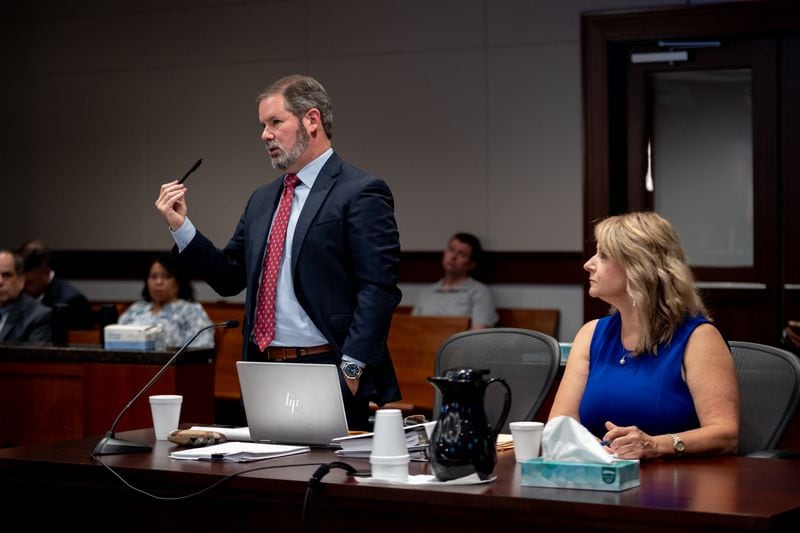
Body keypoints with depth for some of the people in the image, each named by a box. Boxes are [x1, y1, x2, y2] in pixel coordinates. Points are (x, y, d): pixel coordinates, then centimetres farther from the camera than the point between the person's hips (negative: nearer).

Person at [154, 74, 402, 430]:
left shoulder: (360, 193, -7)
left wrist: (350, 370, -19)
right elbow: (229, 277, 19)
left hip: (325, 374, -7)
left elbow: (378, 290, -13)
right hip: (264, 373, 7)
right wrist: (180, 227, 8)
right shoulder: (263, 200, 18)